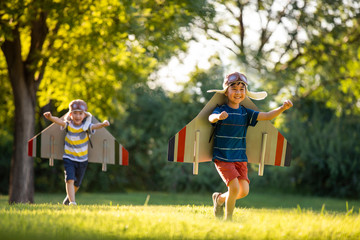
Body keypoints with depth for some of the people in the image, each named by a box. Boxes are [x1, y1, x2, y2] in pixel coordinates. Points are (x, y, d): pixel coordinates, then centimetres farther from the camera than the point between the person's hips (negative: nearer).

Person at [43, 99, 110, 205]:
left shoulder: (86, 126, -12)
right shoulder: (68, 125, -11)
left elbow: (94, 126, -31)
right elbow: (60, 121, -30)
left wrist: (103, 124, -54)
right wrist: (51, 118, -51)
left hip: (82, 160, 2)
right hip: (69, 158, -2)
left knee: (77, 184, 16)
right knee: (70, 179, -19)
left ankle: (68, 198, 43)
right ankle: (72, 201, -19)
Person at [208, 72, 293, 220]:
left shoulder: (245, 113, 5)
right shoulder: (221, 110, -8)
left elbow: (267, 116, -4)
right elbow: (211, 118, -30)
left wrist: (282, 108, -22)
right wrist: (218, 117, -54)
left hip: (240, 158, 5)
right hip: (222, 158, -5)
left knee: (244, 190, -4)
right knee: (234, 187, -17)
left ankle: (220, 199, 25)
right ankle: (228, 219, 3)